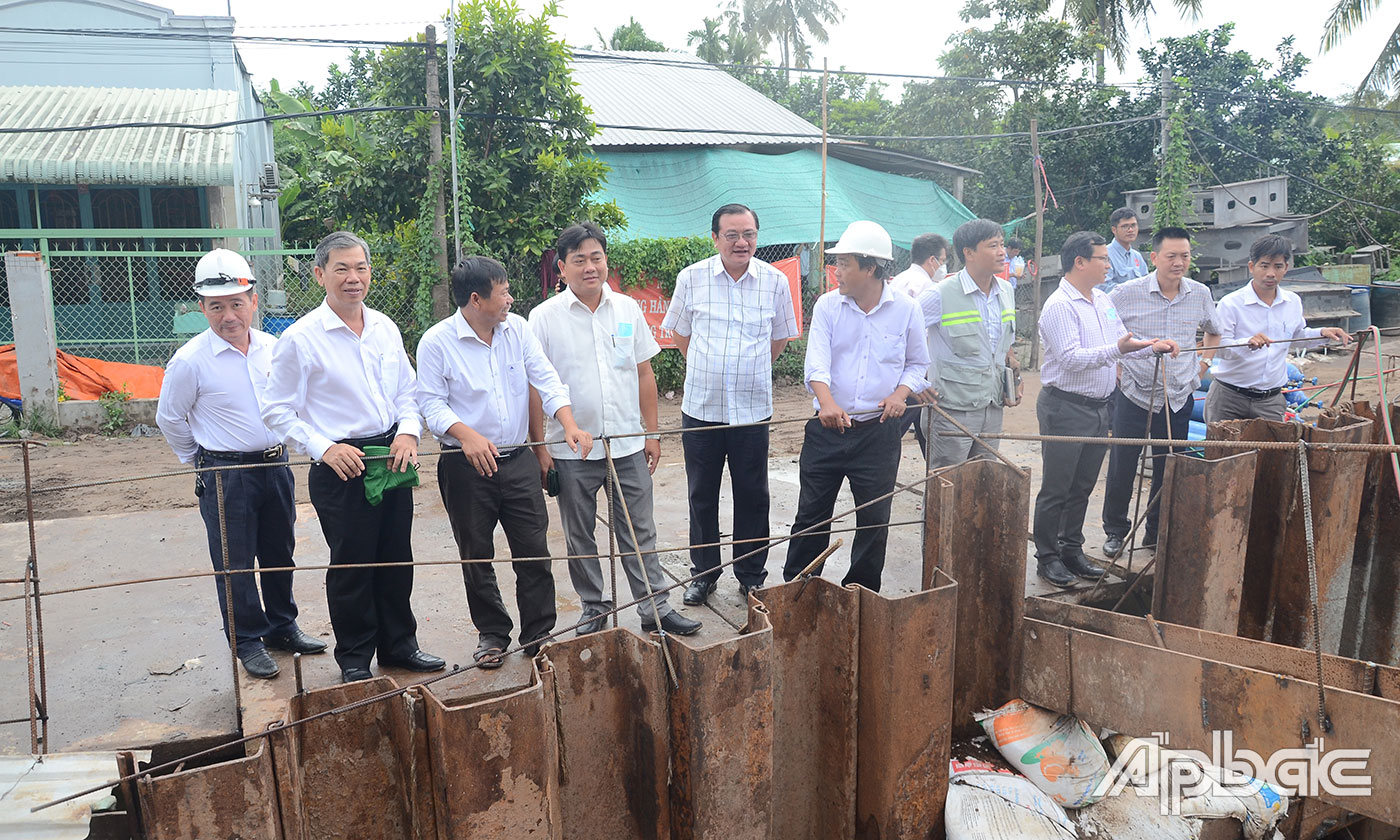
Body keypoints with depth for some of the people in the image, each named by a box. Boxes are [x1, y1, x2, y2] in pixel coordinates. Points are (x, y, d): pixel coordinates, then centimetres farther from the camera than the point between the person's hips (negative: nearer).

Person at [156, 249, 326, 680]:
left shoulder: (273, 349, 1)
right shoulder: (190, 361, -13)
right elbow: (169, 419, -1)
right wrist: (203, 462, 8)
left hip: (276, 465, 5)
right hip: (226, 476, -5)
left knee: (280, 555, 16)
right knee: (235, 564, 5)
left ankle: (282, 627, 33)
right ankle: (247, 642, 20)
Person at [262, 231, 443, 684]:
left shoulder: (385, 328, 7)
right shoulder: (300, 338, -9)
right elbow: (278, 411, -6)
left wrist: (408, 431, -2)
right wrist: (324, 448, -17)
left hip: (392, 457, 5)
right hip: (341, 466, -5)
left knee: (396, 560, 15)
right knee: (351, 566, 6)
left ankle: (399, 643, 32)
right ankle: (354, 658, 24)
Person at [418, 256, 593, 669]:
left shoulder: (517, 328, 3)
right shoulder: (437, 341, -9)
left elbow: (546, 379, 0)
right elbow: (431, 402, -10)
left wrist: (569, 424, -16)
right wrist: (467, 435, -27)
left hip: (517, 461, 3)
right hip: (466, 467, -3)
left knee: (534, 551, 5)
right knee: (476, 556, 10)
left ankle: (538, 635, 19)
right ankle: (492, 633, 29)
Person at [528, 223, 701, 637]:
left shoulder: (628, 309, 4)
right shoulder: (544, 317, -5)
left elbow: (644, 374, 9)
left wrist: (651, 433, 7)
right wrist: (539, 447, -7)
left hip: (629, 446, 2)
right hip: (571, 451, -2)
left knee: (639, 533, 9)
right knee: (579, 537, 12)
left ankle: (656, 607, 19)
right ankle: (593, 608, 27)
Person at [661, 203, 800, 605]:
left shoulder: (775, 281, -1)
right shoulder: (691, 278, -2)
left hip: (753, 410, 0)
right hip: (700, 407, 0)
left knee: (753, 497, 8)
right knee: (702, 496, 11)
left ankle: (752, 577, 24)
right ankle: (703, 573, 27)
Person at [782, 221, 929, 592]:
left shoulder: (906, 309, -1)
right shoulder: (828, 305, -1)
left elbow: (917, 363, 10)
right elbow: (817, 361, -13)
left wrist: (900, 394, -11)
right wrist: (827, 402, -32)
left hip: (879, 432, 0)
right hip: (828, 427, 0)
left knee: (874, 519, 8)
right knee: (811, 514, 8)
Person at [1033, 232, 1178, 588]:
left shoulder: (1103, 301, 13)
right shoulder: (1059, 305, -16)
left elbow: (1123, 342, 23)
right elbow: (1071, 358, -25)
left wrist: (1153, 346, 5)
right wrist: (1117, 349, -34)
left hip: (1099, 407, 8)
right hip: (1065, 408, -8)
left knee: (1082, 487, 16)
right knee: (1056, 489, 2)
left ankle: (1072, 551, 27)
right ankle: (1047, 558, 13)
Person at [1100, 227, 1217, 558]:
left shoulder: (1200, 294, 2)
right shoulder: (1127, 293, -10)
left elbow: (1214, 330, 21)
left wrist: (1202, 364, 11)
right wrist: (1114, 364, -3)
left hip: (1179, 398, 3)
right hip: (1134, 394, -3)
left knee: (1169, 470, 11)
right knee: (1122, 467, 4)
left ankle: (1157, 533, 27)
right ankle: (1115, 531, 22)